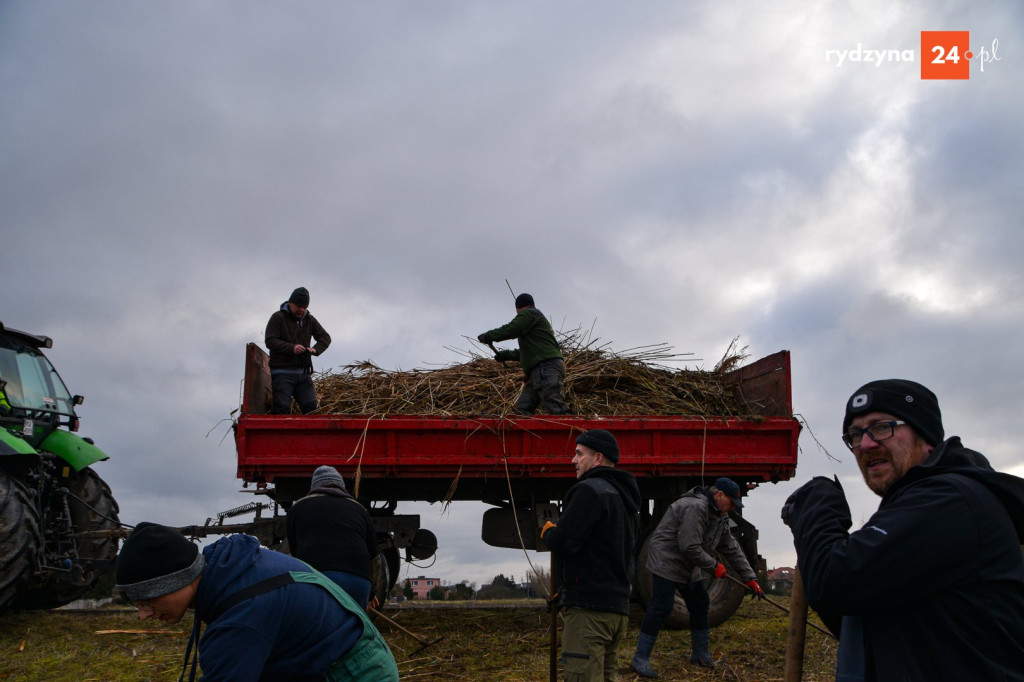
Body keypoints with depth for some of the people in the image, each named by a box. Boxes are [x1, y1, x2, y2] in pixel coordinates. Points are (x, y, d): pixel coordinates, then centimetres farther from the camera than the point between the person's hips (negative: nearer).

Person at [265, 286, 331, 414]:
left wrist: (316, 349, -6)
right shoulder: (278, 317, -1)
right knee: (282, 408, -11)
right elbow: (270, 341, -9)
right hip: (282, 371, -5)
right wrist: (292, 348, -22)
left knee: (311, 407, -1)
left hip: (303, 372, 5)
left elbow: (325, 337, 16)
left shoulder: (309, 320, 15)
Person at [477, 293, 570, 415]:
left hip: (546, 367, -10)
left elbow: (510, 330, -10)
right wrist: (506, 355, 41)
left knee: (557, 411, -19)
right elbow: (528, 351, 37)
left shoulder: (529, 314, 3)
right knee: (520, 410, 5)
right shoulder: (538, 317, 33)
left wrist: (488, 336, 2)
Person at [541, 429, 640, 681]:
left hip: (589, 607, -10)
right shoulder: (625, 495, 18)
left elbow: (563, 542, -21)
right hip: (618, 605, 10)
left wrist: (548, 531, 0)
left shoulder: (590, 490, -13)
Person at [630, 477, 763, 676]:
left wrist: (750, 578, 10)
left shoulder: (720, 515, 9)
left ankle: (700, 654, 28)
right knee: (661, 607, -13)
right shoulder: (695, 507, -25)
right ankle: (640, 659, -8)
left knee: (700, 605, 13)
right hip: (667, 561, -10)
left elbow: (732, 549, 14)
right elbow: (689, 547, -28)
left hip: (689, 566, 10)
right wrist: (714, 566, -16)